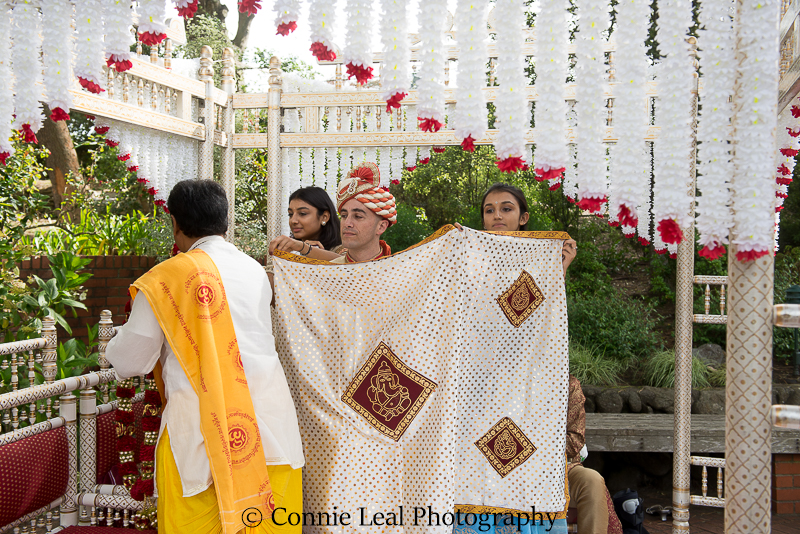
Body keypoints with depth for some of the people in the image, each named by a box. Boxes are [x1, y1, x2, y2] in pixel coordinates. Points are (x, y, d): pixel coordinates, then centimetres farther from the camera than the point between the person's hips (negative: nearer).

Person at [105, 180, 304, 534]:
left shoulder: (166, 278, -4)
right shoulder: (256, 271, 10)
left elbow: (130, 363, 2)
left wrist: (116, 343, 24)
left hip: (202, 431, -4)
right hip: (270, 422, 5)